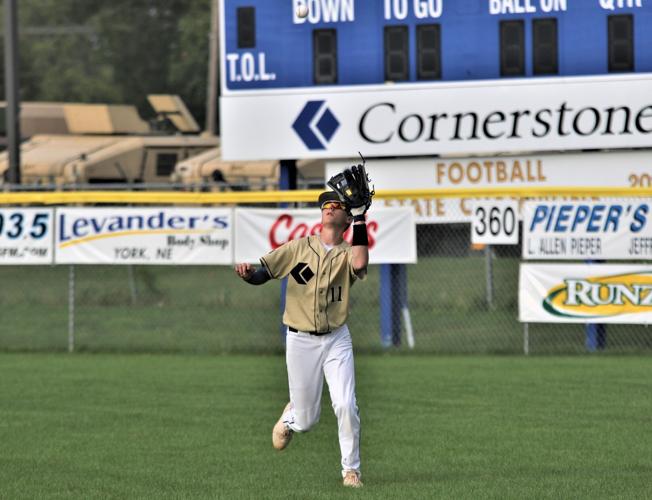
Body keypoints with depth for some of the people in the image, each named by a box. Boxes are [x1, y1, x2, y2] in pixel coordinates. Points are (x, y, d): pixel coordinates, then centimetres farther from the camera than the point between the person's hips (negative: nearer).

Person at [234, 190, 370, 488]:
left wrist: (359, 220, -22)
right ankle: (289, 417, 42)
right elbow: (264, 272, -1)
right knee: (307, 419, 5)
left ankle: (350, 469, 4)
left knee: (346, 405, -13)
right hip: (301, 341, 0)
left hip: (336, 340, 0)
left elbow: (360, 264, -26)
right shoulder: (299, 247, 2)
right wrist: (248, 273, -24)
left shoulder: (347, 253, -1)